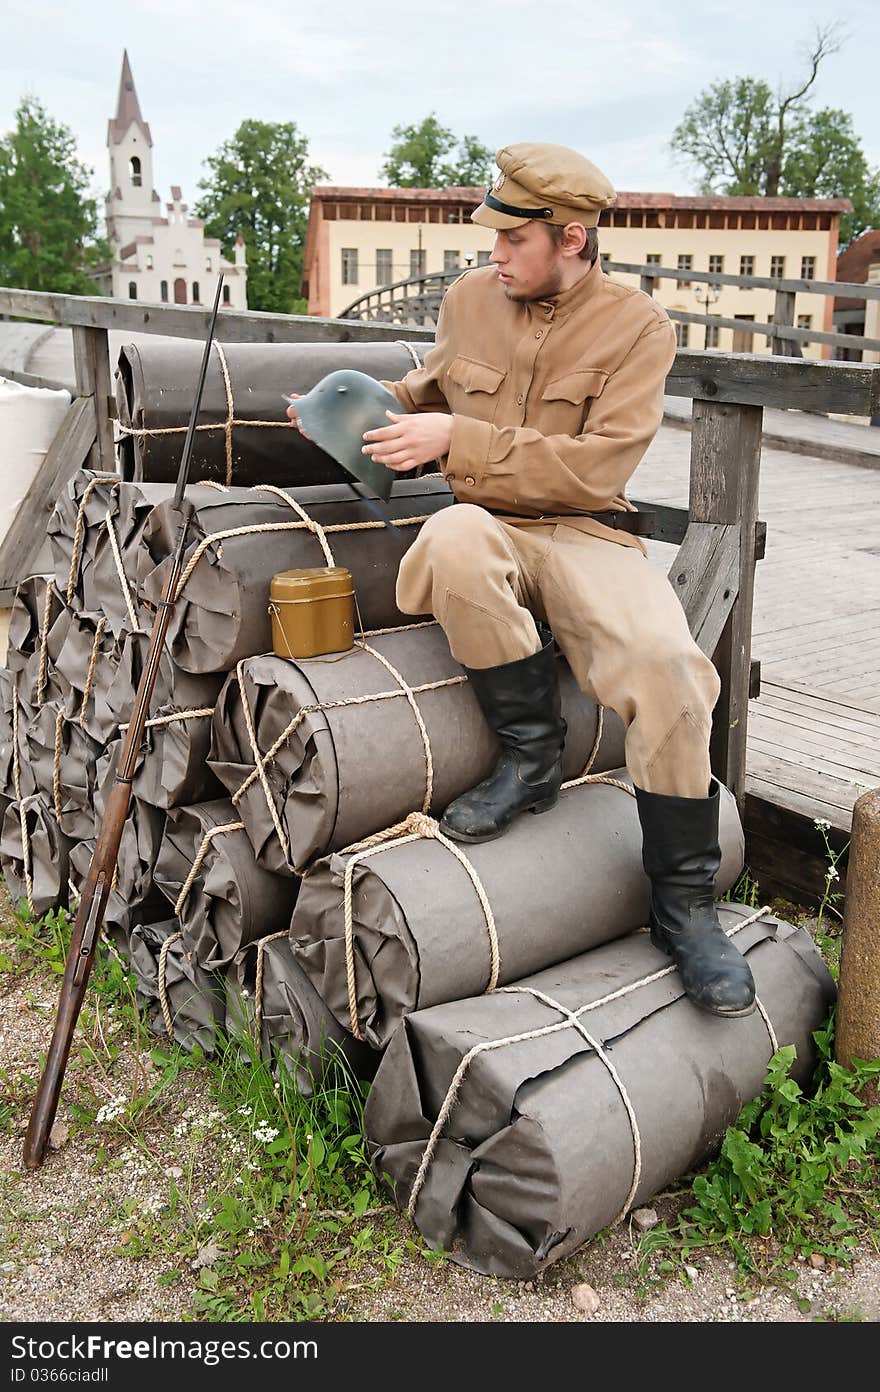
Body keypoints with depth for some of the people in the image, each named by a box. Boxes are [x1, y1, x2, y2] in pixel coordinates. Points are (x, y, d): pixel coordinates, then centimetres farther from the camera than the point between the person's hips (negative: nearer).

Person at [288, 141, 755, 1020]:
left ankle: (684, 905, -12)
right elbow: (433, 385, 28)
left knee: (666, 664, -31)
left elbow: (596, 469, -14)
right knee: (454, 536, -38)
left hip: (585, 530, -2)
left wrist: (457, 440, -20)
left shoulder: (636, 326, -4)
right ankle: (532, 755, -18)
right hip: (490, 528, 2)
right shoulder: (470, 298, 8)